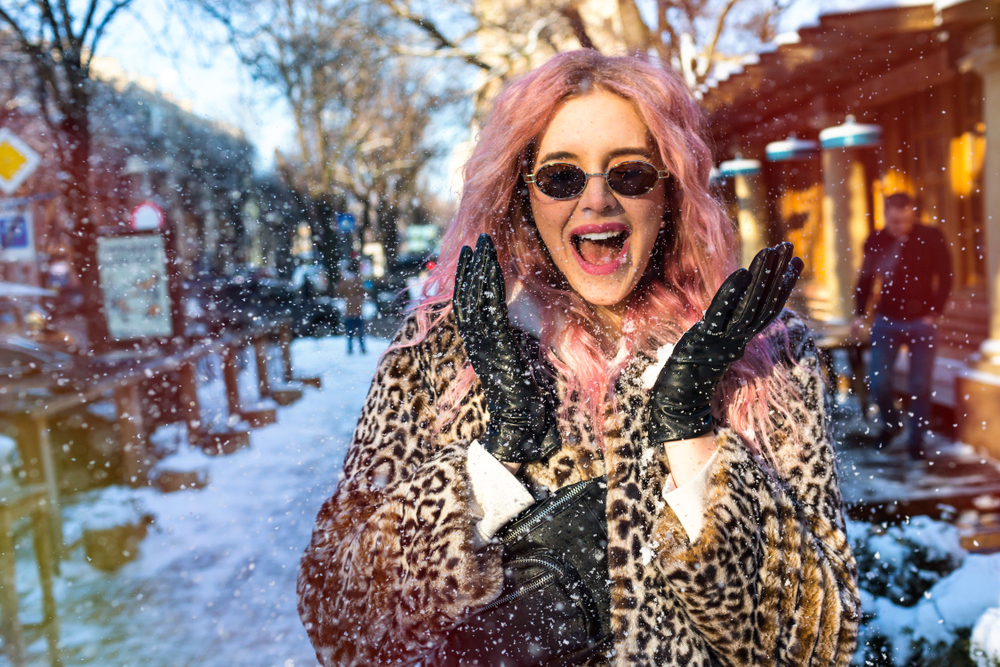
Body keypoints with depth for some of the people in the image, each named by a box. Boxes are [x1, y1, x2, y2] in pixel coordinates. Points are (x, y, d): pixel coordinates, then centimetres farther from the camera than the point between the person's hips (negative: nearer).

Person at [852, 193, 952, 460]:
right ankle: (891, 422, 27)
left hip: (921, 322, -1)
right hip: (886, 321, 1)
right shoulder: (875, 241, -1)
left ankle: (916, 441, 14)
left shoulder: (931, 238, -6)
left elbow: (945, 277, -1)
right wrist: (860, 314, 2)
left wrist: (934, 312, -7)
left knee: (920, 385, 0)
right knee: (878, 381, -3)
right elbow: (865, 279, 8)